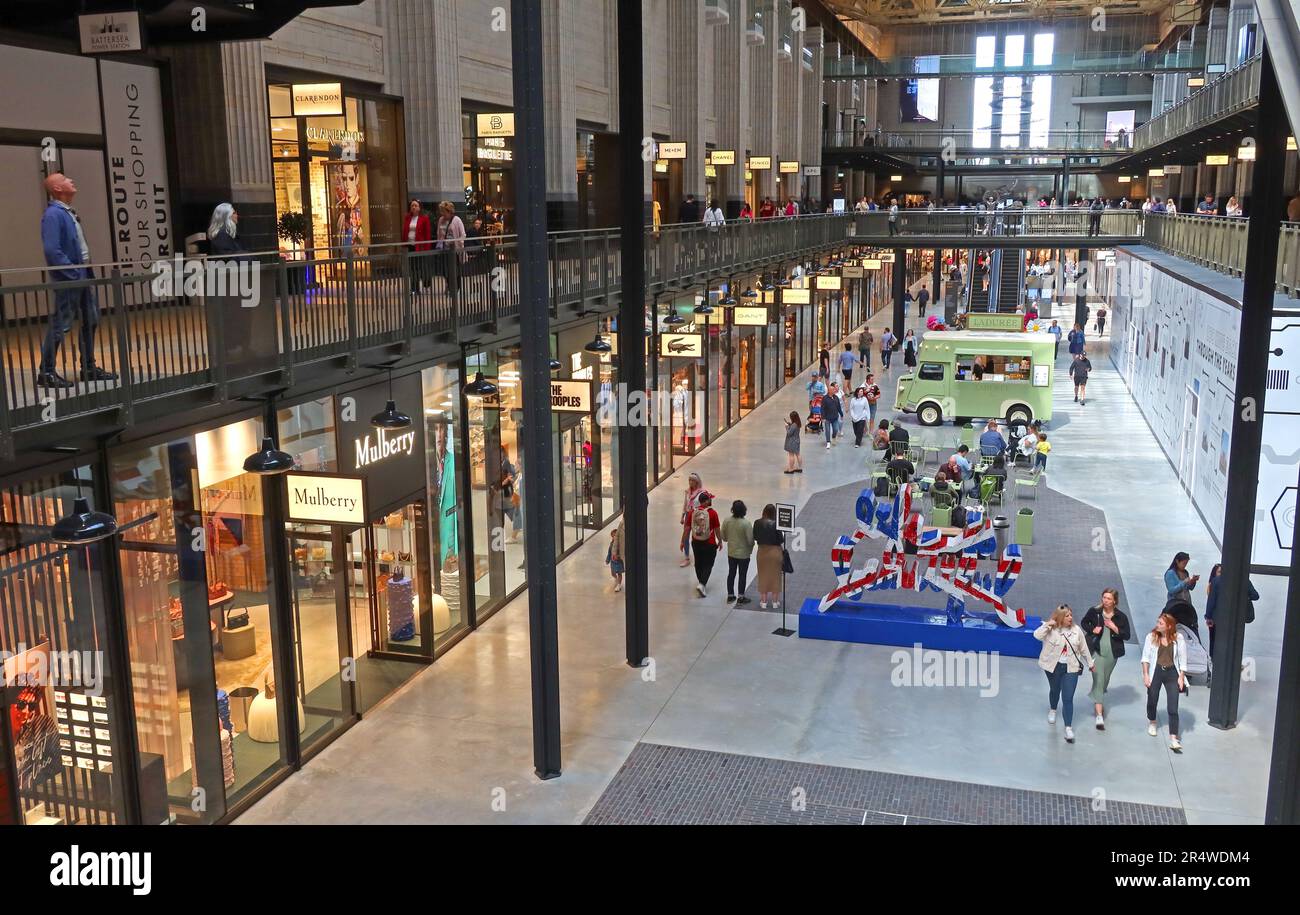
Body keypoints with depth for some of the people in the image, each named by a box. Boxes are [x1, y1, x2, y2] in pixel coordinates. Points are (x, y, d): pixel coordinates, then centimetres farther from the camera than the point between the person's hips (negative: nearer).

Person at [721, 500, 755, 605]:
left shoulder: (727, 521, -10)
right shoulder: (746, 523, -24)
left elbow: (723, 537, 0)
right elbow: (750, 540, -20)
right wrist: (750, 549, 1)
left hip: (731, 553, 4)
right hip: (743, 554, -4)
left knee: (731, 574, 18)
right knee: (742, 575, 9)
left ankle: (730, 595, 28)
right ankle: (740, 598, 17)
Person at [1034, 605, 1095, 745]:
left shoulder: (1076, 630, -5)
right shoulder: (1051, 629, -14)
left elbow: (1084, 648, 7)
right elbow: (1037, 635, -30)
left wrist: (1090, 663, 16)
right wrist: (1047, 625, -36)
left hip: (1071, 668, 0)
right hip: (1053, 666, 0)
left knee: (1068, 698, -7)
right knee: (1055, 690, 24)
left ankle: (1068, 728, -6)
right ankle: (1052, 710, 54)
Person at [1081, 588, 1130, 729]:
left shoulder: (1121, 616, -5)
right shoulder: (1094, 611, -7)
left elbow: (1126, 636, -1)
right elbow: (1084, 622, 10)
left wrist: (1115, 629, -17)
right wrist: (1092, 630, -9)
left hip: (1112, 652, 3)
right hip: (1096, 650, -2)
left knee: (1105, 680, 19)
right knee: (1098, 680, -10)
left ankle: (1096, 699, 49)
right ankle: (1099, 715, -11)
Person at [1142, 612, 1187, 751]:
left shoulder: (1178, 638, -5)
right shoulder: (1151, 637, -5)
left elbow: (1182, 660, 1)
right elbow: (1145, 657, -1)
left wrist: (1181, 677, -3)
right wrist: (1145, 675, -6)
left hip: (1172, 673, -1)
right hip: (1156, 672, 1)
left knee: (1173, 708, -7)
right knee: (1152, 700, 18)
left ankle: (1173, 739, -8)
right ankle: (1151, 722, 49)